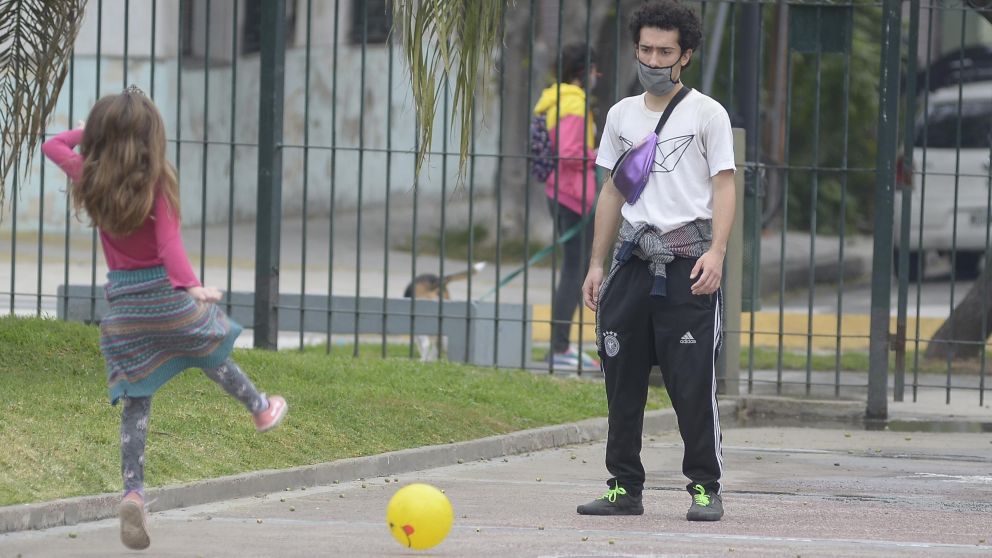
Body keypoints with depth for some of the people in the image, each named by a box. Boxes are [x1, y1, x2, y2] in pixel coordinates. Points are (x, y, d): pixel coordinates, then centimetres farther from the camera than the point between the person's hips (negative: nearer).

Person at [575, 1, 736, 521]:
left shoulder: (707, 113, 2)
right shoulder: (621, 115, 16)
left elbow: (723, 187, -3)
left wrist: (716, 253, -16)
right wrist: (597, 263, 15)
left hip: (688, 265, -5)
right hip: (633, 260, 5)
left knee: (693, 385, -9)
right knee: (622, 381, 2)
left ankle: (706, 488, -1)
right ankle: (624, 488, 9)